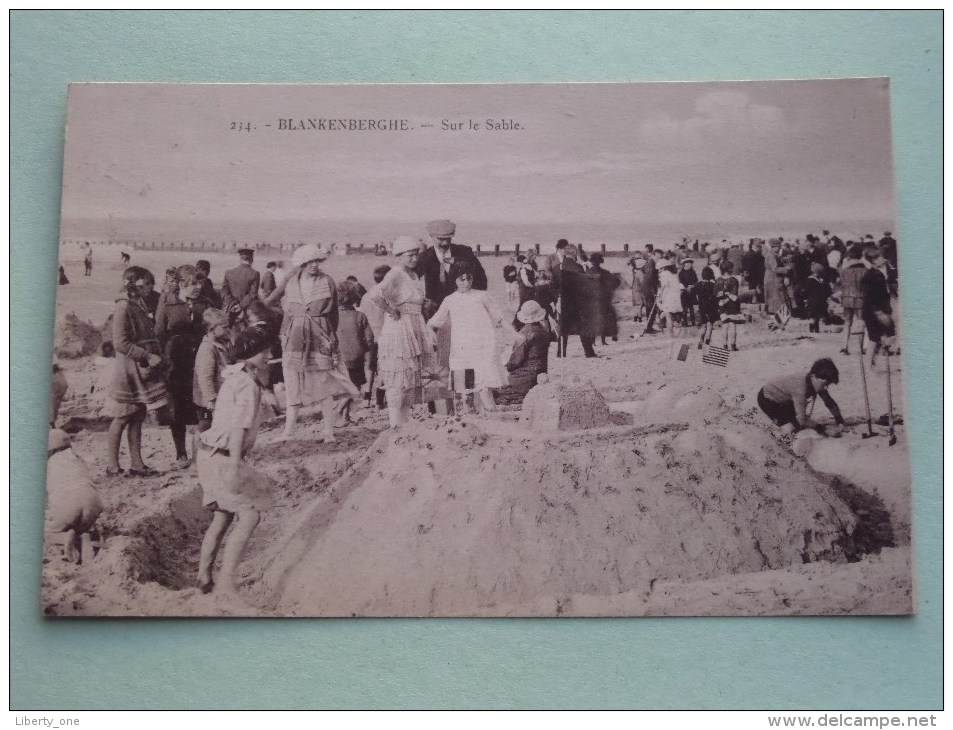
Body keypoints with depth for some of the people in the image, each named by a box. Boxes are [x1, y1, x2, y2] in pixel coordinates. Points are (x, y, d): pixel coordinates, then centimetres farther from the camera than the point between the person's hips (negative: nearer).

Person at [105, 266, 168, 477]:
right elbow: (121, 343, -20)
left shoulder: (139, 305, 14)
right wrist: (148, 356, -20)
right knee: (122, 418, 1)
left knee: (138, 417, 10)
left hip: (143, 369, 8)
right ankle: (112, 465, 10)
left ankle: (136, 464, 16)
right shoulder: (123, 307, -14)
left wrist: (154, 356, 7)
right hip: (129, 369, -8)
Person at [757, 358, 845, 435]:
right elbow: (802, 421, -38)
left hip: (785, 399, 8)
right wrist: (825, 430, -36)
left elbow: (830, 403, -2)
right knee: (790, 428, -19)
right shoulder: (800, 387, -40)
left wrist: (840, 423, -13)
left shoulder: (817, 382, -16)